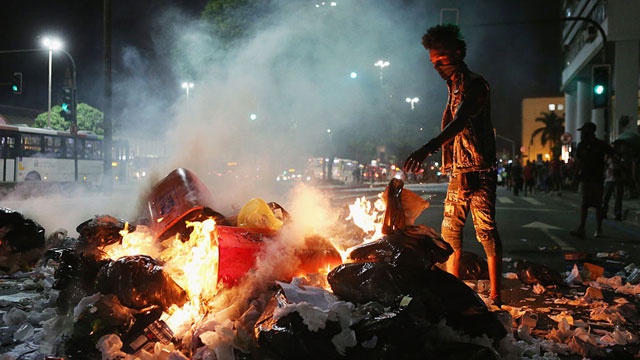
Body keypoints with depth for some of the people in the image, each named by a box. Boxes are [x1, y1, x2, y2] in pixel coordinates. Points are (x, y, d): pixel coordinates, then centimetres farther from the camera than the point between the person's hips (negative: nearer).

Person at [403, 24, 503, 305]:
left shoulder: (474, 84, -11)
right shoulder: (453, 87, 18)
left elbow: (460, 121, -28)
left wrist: (428, 148, -42)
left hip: (479, 170, -9)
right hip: (458, 171, 9)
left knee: (486, 230, -6)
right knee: (450, 231, 10)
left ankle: (495, 297, 0)